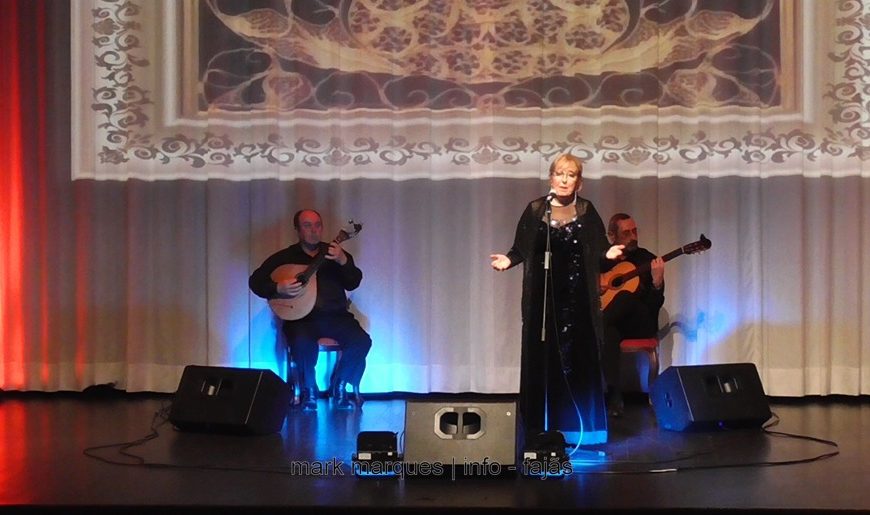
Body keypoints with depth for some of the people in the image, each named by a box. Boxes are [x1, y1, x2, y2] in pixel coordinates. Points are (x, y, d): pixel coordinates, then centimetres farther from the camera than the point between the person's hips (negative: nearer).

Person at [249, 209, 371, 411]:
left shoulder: (334, 252, 10)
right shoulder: (285, 257, 7)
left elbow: (353, 283, -3)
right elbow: (255, 281, 4)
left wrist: (343, 261, -22)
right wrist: (278, 288, -15)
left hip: (336, 316, 2)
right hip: (301, 317, -2)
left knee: (362, 341, -24)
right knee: (303, 343, -36)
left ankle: (340, 387, 1)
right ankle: (309, 389, -7)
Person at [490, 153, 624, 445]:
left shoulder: (586, 211, 5)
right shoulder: (535, 210, 4)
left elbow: (598, 250, 3)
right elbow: (522, 249, 5)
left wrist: (609, 254, -18)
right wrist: (508, 260, -15)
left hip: (577, 294, 0)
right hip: (543, 294, 0)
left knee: (577, 358, -2)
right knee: (541, 358, -1)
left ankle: (579, 425, 4)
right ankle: (542, 427, 5)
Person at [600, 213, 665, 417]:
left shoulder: (647, 260, 6)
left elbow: (656, 305, -1)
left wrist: (657, 282, -22)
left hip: (639, 324, -1)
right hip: (612, 322, 1)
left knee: (626, 296, -36)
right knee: (608, 333, -38)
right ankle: (613, 395, -37)